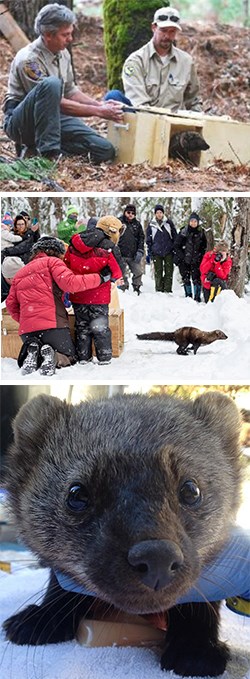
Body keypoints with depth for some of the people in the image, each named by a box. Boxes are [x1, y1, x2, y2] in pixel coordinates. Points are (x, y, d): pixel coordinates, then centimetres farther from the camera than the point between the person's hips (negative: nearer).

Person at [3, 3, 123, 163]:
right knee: (51, 83, -36)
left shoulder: (63, 53, 4)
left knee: (105, 151, -11)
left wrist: (100, 104, 0)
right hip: (19, 122, -7)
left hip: (54, 117, 8)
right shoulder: (28, 60, -21)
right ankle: (48, 151, -29)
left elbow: (70, 91, 15)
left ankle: (41, 146, 2)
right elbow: (58, 103, -23)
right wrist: (98, 111, -22)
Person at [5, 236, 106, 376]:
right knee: (69, 358, 13)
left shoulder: (20, 273, 25)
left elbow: (11, 303, 17)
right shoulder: (52, 262, 5)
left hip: (26, 329, 5)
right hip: (53, 324, -5)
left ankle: (32, 352, -9)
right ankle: (50, 355, -20)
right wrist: (99, 277, -5)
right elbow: (70, 283, -11)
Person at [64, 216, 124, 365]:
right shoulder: (107, 248, -14)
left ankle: (83, 356, 18)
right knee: (100, 327, 7)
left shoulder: (74, 245, 4)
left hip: (77, 295, 4)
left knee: (82, 326, 15)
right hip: (99, 297, -4)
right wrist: (118, 279, 10)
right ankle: (104, 357, 9)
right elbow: (116, 271, -10)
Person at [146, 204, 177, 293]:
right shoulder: (151, 225, 6)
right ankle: (159, 291, 5)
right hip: (156, 252, 0)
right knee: (158, 272, 1)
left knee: (169, 271, -2)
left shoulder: (169, 222, 5)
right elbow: (148, 240, 10)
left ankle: (167, 290, 1)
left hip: (168, 252, 0)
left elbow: (175, 236, 9)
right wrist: (149, 253, 5)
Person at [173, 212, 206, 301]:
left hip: (196, 260, 0)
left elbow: (204, 247, 15)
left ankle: (197, 297, -1)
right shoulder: (183, 232, -2)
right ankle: (188, 295, 22)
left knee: (196, 278, -8)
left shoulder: (201, 233, 5)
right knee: (186, 279, 7)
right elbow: (176, 246, 0)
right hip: (184, 260, 0)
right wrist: (182, 256, -7)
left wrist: (200, 255, 1)